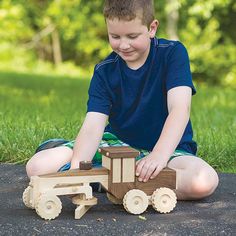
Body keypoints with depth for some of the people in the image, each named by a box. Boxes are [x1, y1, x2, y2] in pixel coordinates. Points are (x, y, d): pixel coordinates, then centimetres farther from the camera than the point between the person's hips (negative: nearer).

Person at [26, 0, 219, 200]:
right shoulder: (104, 71, -5)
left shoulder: (173, 53, -12)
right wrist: (76, 168, -35)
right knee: (37, 167, -11)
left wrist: (160, 155, -42)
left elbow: (180, 109, -26)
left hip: (168, 147, -1)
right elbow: (93, 126, -16)